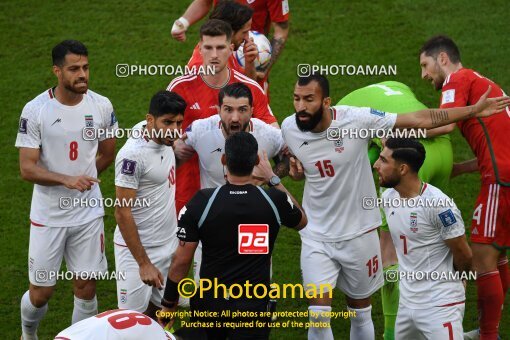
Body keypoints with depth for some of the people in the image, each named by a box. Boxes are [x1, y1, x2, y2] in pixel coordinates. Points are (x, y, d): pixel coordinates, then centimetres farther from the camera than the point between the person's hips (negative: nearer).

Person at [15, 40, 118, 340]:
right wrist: (66, 179, -29)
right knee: (41, 292, 5)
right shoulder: (35, 110, -13)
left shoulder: (101, 106, -3)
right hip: (48, 215, -2)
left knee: (87, 287, 5)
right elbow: (27, 169, -16)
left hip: (89, 213, 2)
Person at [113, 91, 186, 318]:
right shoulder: (132, 155, -22)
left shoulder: (165, 141, 1)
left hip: (168, 246, 8)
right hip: (137, 248, -8)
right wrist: (144, 263, -21)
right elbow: (123, 213, -20)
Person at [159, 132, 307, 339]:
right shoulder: (274, 200, -9)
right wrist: (273, 180, 22)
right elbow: (301, 221, 16)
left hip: (210, 304, 0)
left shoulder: (201, 203, -13)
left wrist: (168, 306, 4)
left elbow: (181, 261, -8)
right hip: (254, 306, 0)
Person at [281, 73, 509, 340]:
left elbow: (419, 120, -15)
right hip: (316, 237, 1)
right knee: (318, 314, -8)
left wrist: (474, 110, -14)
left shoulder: (356, 119, -20)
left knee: (360, 311, 13)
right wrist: (296, 171, -10)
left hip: (358, 234, -1)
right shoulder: (289, 128, -8)